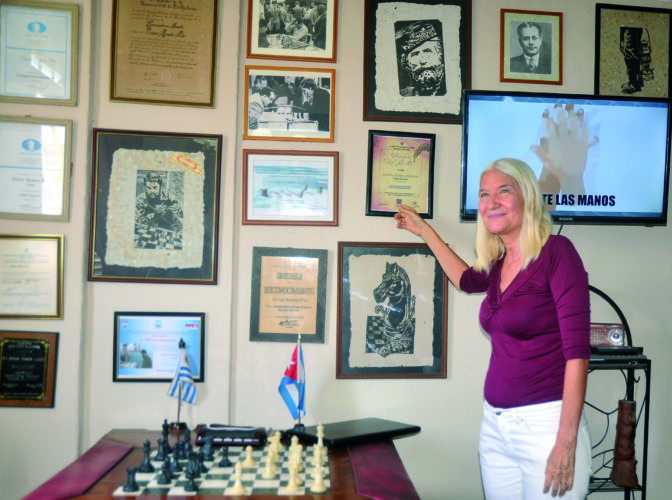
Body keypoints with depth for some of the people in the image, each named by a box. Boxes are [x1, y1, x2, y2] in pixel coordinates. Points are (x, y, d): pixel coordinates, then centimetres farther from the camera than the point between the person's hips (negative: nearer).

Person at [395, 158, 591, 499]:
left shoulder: (556, 252, -10)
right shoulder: (498, 265, 9)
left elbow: (577, 350, -14)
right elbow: (466, 279, 34)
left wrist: (567, 441, -17)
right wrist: (424, 230, 36)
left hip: (545, 424, -6)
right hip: (495, 426, 7)